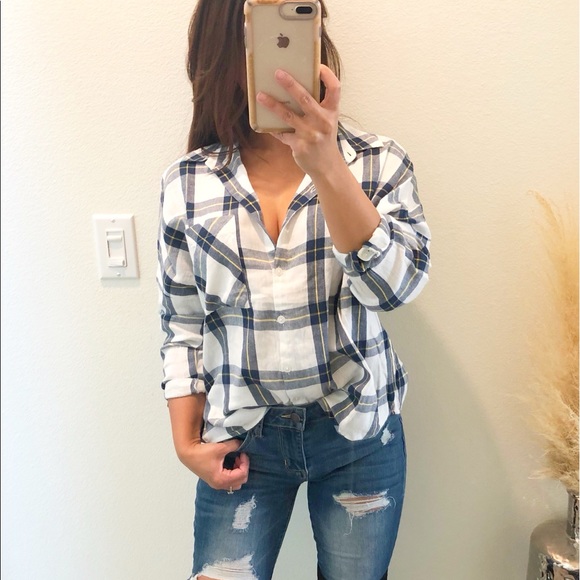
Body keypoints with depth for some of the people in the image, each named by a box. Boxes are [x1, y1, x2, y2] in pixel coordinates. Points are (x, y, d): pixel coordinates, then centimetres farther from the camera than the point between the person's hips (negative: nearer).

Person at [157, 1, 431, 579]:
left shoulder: (378, 163, -6)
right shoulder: (187, 183, -4)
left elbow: (395, 284, -21)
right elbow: (181, 324, 2)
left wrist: (325, 165, -32)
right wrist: (186, 441, 1)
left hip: (358, 432, 1)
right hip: (241, 440, 1)